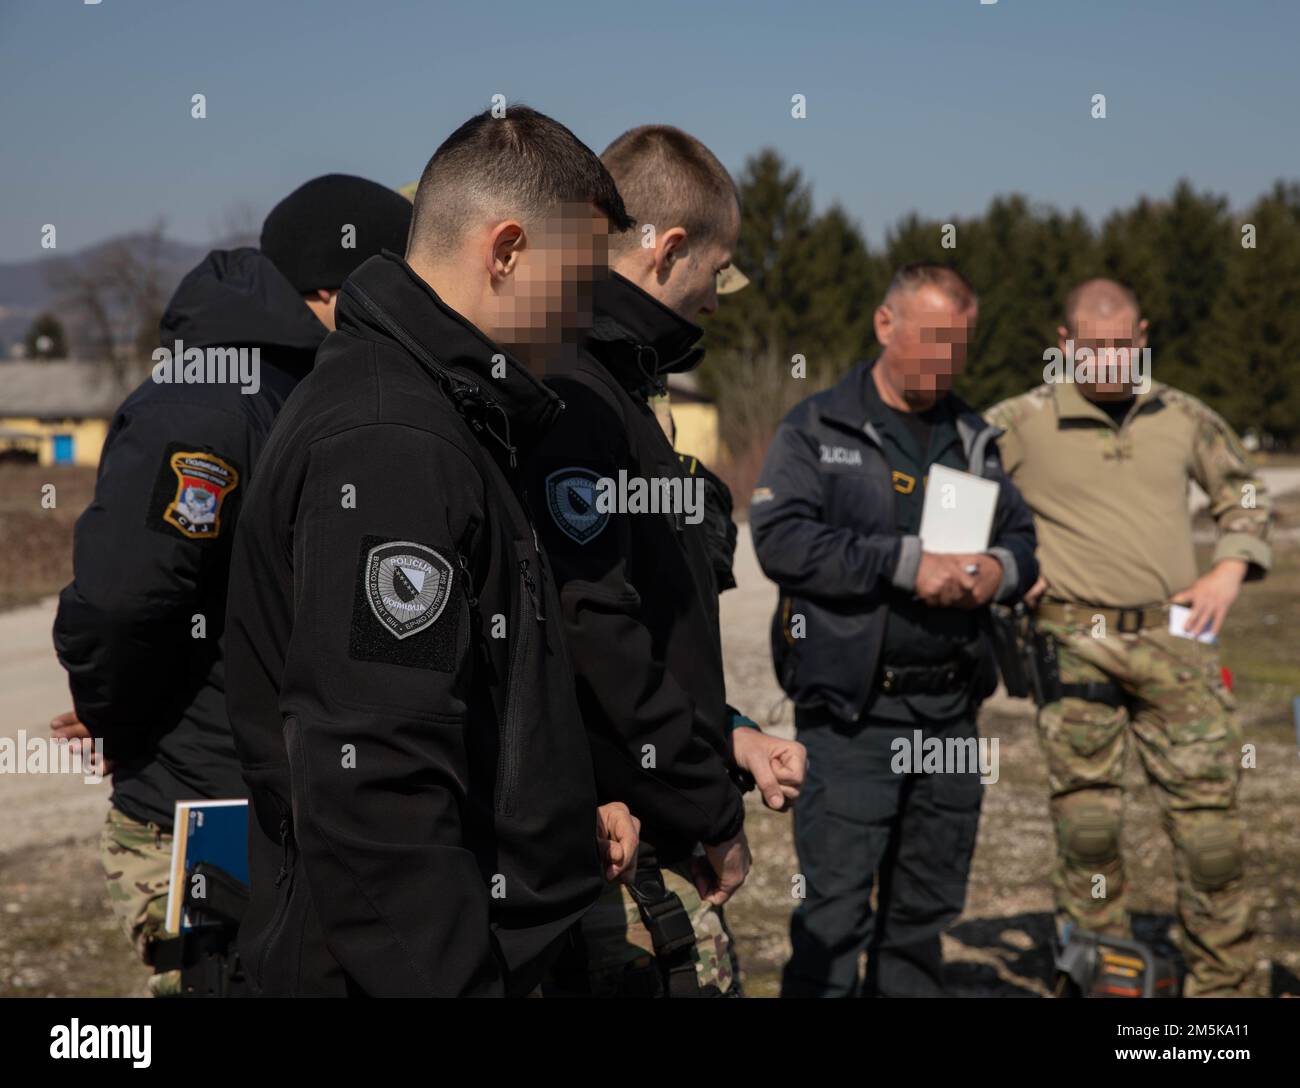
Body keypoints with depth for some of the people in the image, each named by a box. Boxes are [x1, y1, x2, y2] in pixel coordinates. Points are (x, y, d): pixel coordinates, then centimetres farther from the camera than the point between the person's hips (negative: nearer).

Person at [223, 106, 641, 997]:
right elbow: (375, 787, -28)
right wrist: (453, 981, -25)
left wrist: (565, 809, 13)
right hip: (412, 965, -10)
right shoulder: (391, 449, -23)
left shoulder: (438, 417, 12)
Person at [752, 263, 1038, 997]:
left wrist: (1001, 569, -6)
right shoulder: (817, 429, -1)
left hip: (951, 711, 6)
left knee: (927, 909, 13)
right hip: (852, 715, -5)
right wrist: (906, 563, -20)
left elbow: (1023, 537, 19)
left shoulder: (973, 438, 16)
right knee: (834, 906, -6)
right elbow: (781, 538, -15)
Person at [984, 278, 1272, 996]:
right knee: (1087, 817, 0)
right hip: (1075, 643, -2)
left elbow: (1242, 492, 25)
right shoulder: (1021, 424, 1)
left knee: (1208, 810, -1)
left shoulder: (1183, 418, 10)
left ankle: (1220, 983, 12)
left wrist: (1230, 569, 9)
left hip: (1173, 639, 2)